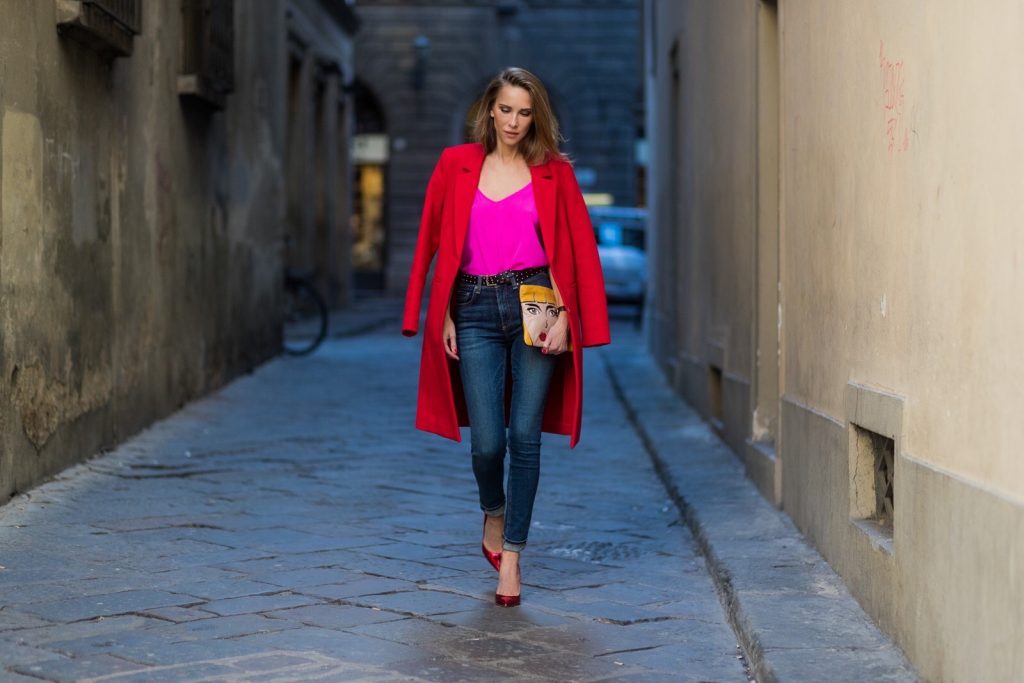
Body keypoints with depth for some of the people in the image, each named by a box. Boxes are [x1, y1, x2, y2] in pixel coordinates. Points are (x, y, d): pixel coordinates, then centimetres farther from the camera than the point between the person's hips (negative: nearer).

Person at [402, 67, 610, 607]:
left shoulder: (553, 173, 6)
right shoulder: (456, 166, 8)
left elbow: (575, 249, 3)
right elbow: (437, 244, 9)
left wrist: (564, 315, -8)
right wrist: (443, 317, 2)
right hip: (475, 310, 1)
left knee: (525, 435, -4)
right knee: (487, 441, -4)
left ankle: (510, 555, 7)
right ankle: (494, 514, 29)